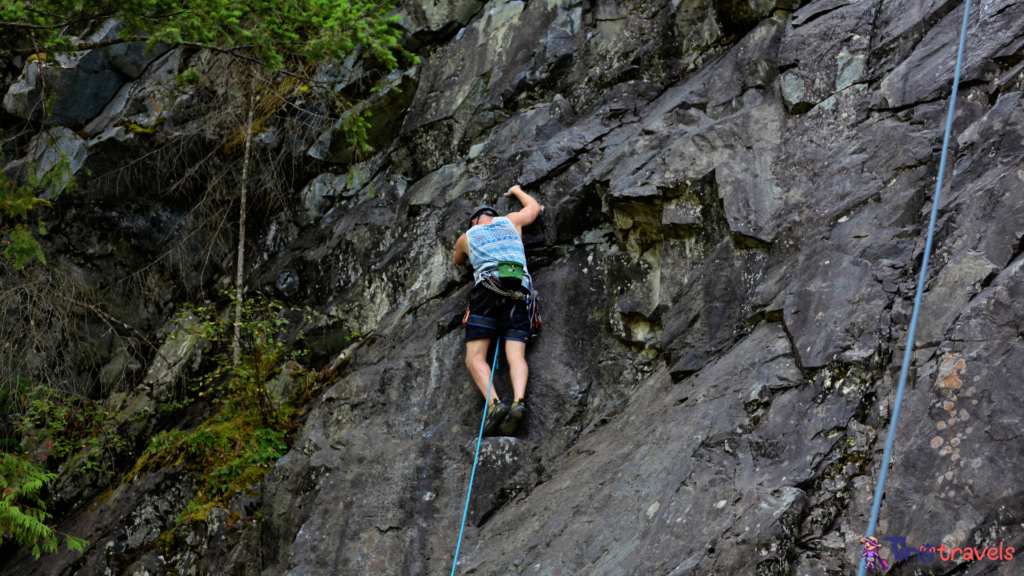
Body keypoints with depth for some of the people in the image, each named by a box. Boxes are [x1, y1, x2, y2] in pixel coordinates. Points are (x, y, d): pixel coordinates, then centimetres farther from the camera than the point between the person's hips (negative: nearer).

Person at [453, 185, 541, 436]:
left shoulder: (466, 237, 25)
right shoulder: (511, 221, 27)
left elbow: (458, 261, 47)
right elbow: (534, 207, 47)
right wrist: (517, 191, 64)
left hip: (488, 289, -2)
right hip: (520, 292, 2)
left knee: (475, 358, -4)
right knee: (516, 356, -6)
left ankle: (494, 403, -29)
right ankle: (518, 401, -35)